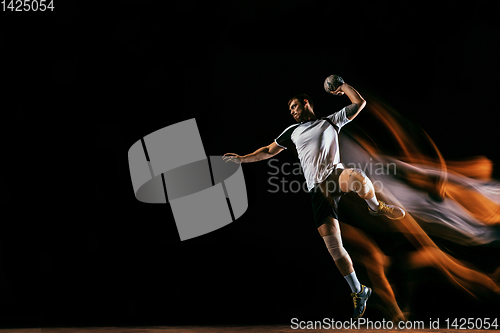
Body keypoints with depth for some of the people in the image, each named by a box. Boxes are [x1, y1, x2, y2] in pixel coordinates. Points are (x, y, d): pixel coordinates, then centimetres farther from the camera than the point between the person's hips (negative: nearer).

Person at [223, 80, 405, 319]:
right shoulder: (293, 131, 27)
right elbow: (269, 151, 33)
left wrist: (343, 86, 20)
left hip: (335, 174, -3)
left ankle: (375, 206, -13)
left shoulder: (330, 121, 18)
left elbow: (360, 103, 15)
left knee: (357, 177, -44)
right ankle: (358, 292, 2)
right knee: (333, 245, -11)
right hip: (317, 189, 3)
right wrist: (243, 158, 28)